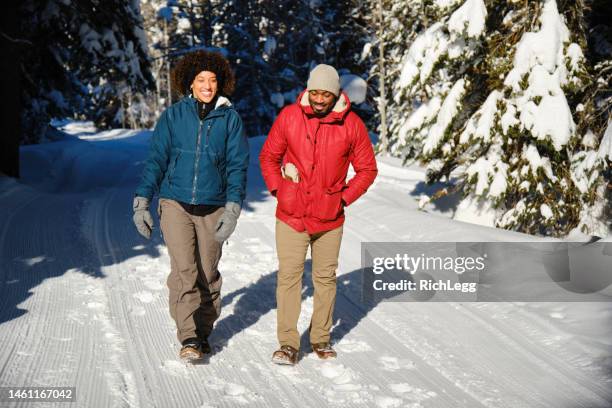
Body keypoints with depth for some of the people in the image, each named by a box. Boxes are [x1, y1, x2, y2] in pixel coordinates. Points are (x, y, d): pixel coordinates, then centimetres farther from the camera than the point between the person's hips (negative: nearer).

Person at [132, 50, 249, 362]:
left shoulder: (230, 119, 3)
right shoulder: (173, 116, 3)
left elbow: (237, 166, 1)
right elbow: (156, 159, 5)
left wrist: (233, 207, -10)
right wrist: (142, 201, -1)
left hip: (213, 208, 1)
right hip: (175, 204, -1)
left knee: (208, 274, 7)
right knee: (184, 271, -13)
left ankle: (203, 332, 23)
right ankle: (188, 338, -9)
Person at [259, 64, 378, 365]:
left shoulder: (352, 124, -5)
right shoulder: (289, 117, -5)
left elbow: (367, 168, 5)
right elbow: (268, 157, 8)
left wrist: (345, 197, -3)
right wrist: (277, 190, -2)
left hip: (330, 218, 1)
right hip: (291, 215, -1)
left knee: (325, 278, 11)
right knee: (289, 276, -4)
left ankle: (321, 338, 24)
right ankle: (288, 343, 2)